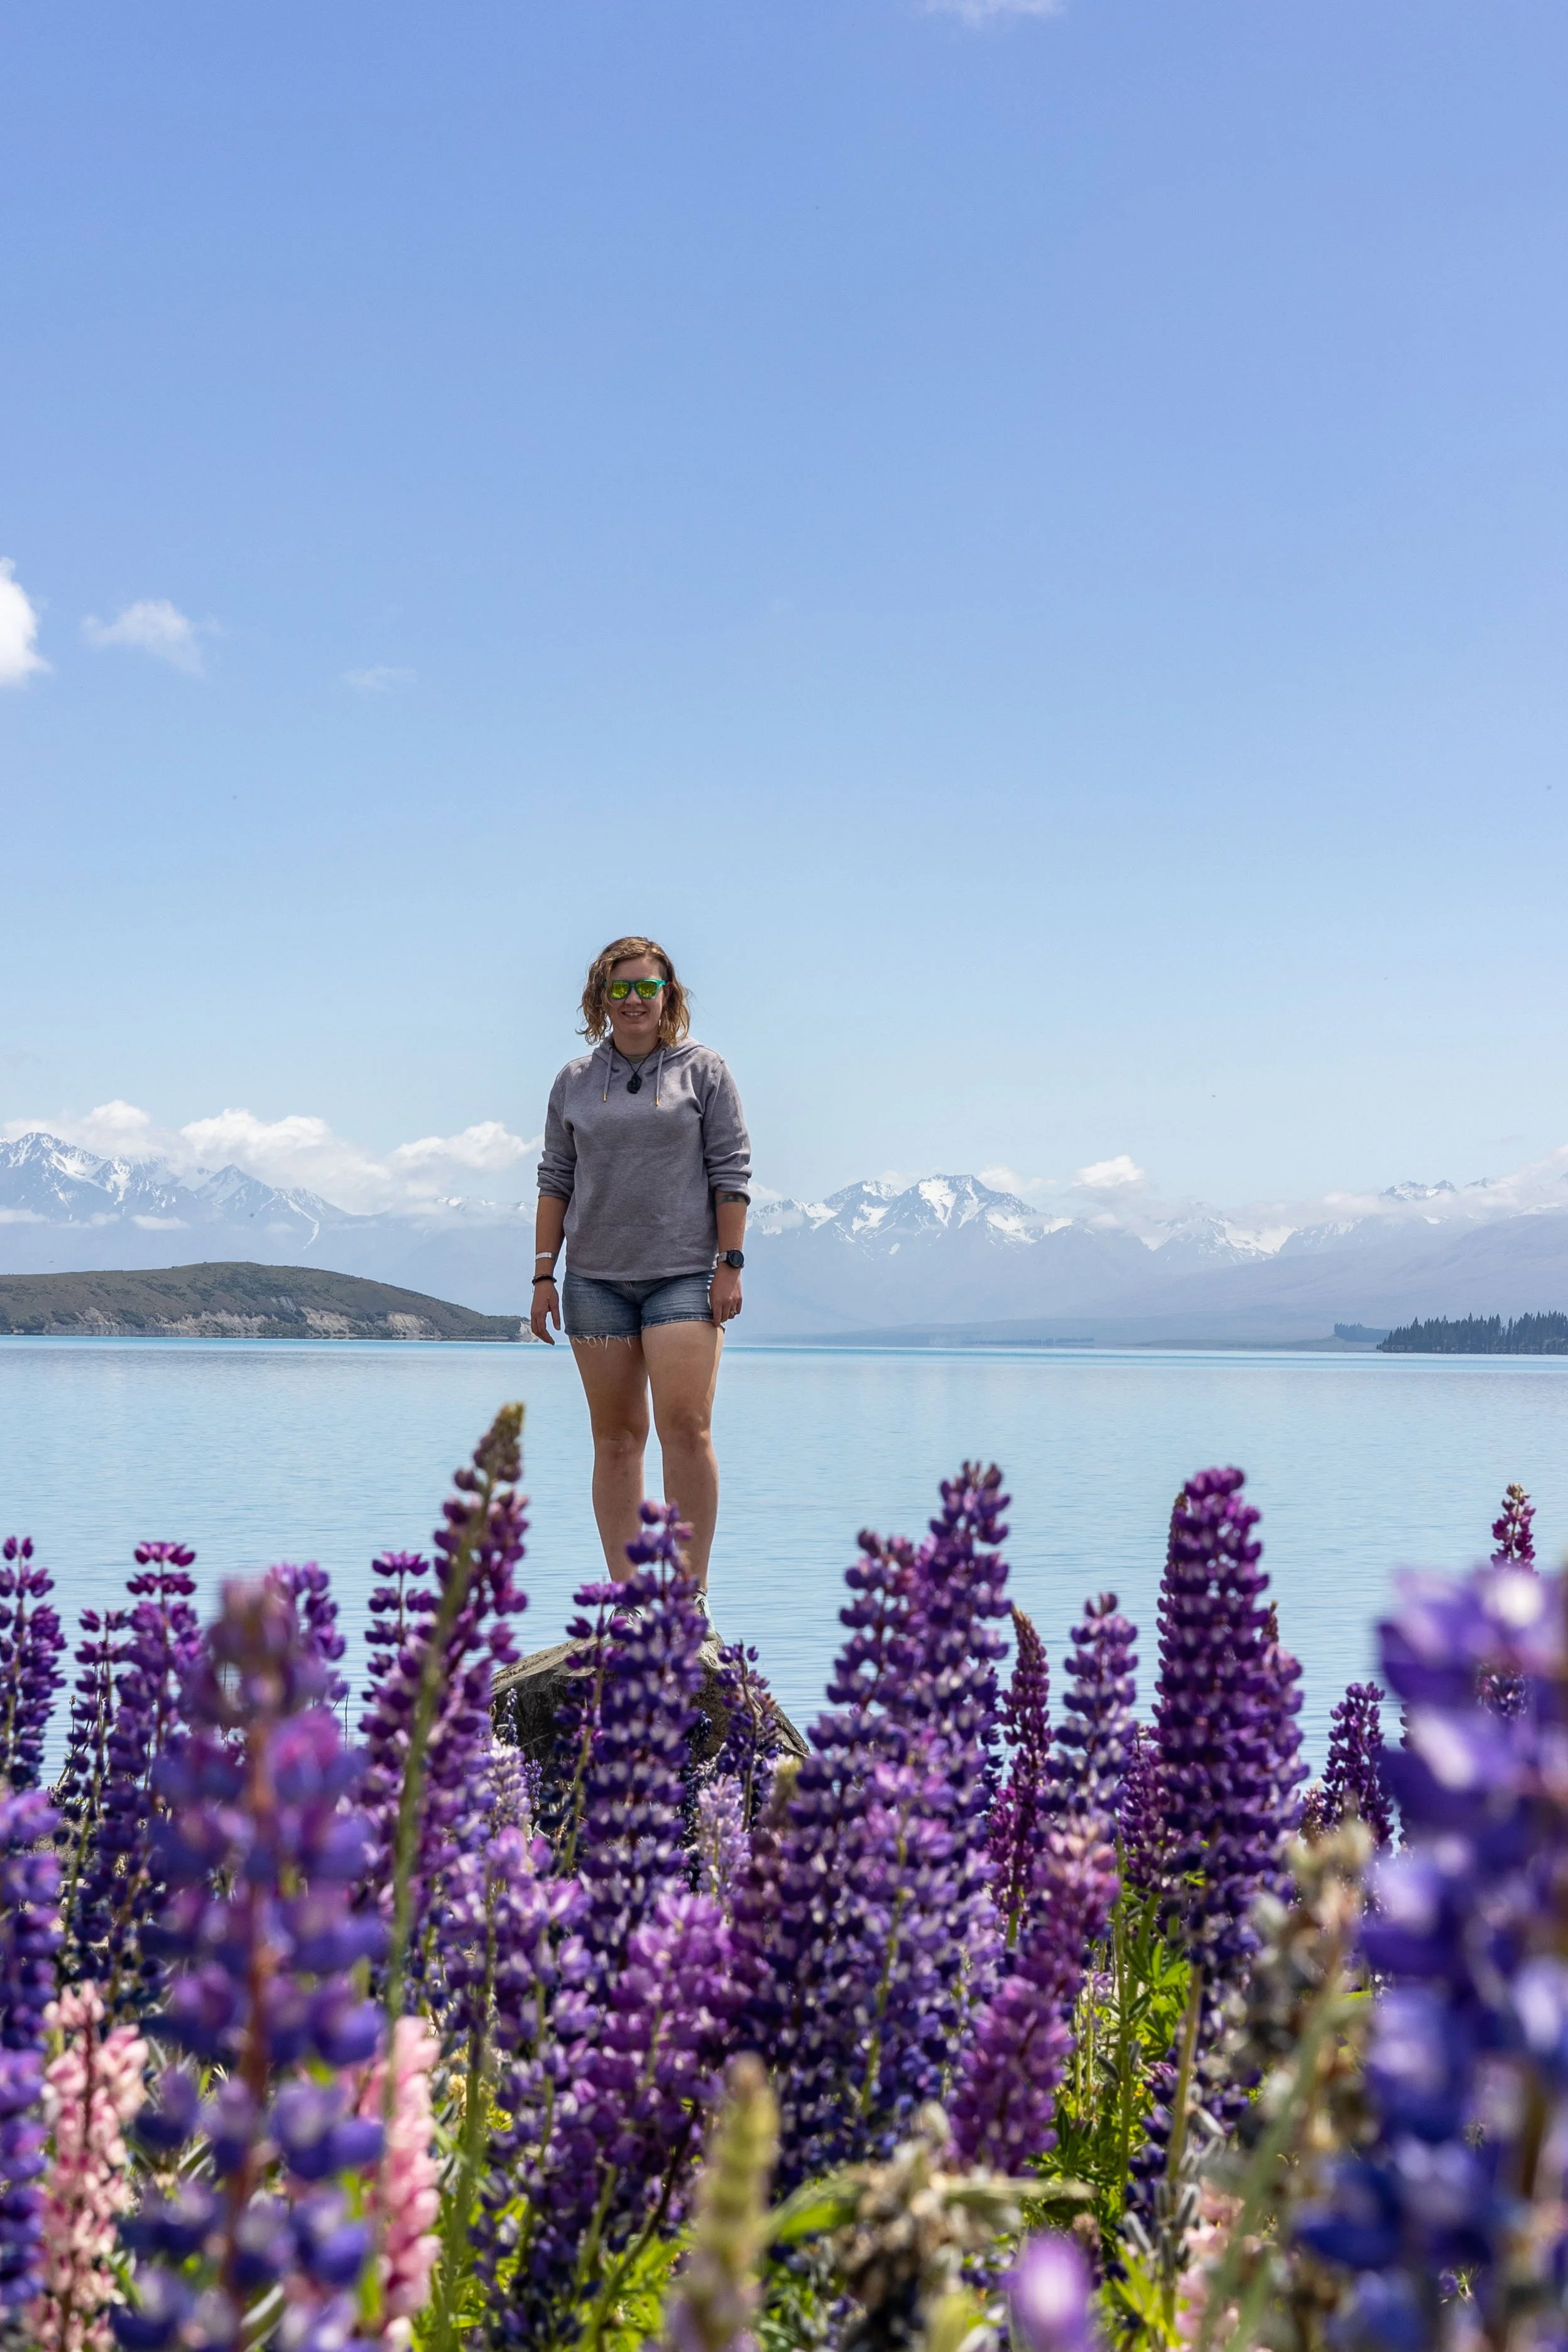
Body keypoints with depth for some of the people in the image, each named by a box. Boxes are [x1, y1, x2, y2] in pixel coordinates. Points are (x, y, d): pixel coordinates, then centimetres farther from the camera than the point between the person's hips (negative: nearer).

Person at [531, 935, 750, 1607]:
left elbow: (730, 1172, 2)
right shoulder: (574, 1082, 12)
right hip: (595, 1277, 3)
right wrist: (543, 1275, 7)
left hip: (685, 1273, -3)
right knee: (615, 1439, 4)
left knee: (685, 1427, -12)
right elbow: (556, 1181, 13)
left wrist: (730, 1264, -6)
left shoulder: (703, 1071, 5)